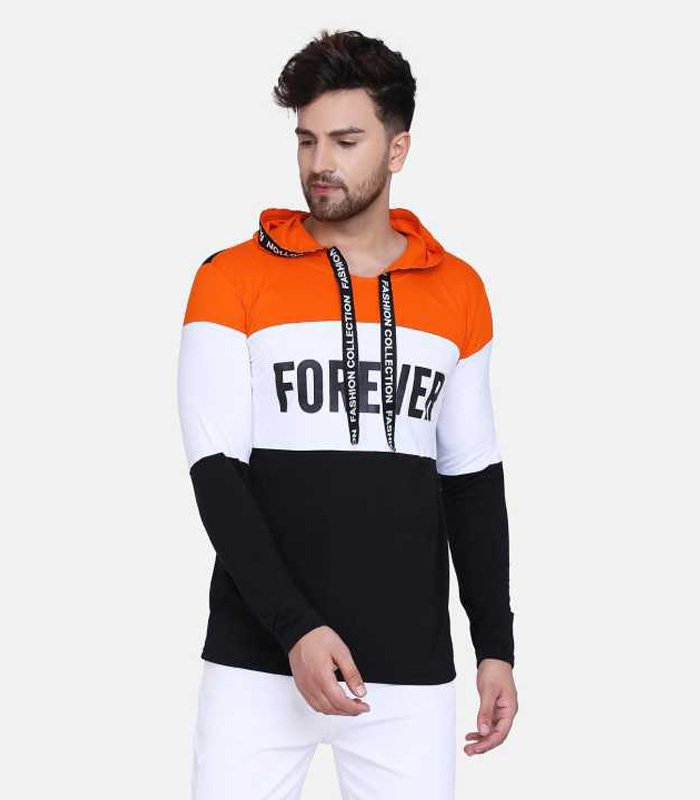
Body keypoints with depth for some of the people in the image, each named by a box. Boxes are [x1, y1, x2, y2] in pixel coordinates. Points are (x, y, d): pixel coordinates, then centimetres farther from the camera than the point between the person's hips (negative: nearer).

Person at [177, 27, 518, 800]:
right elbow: (217, 474, -6)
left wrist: (496, 645, 9)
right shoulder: (233, 280, 0)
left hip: (412, 667, 2)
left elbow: (473, 479, 14)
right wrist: (293, 628, -15)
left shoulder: (458, 293, 9)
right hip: (258, 657, -2)